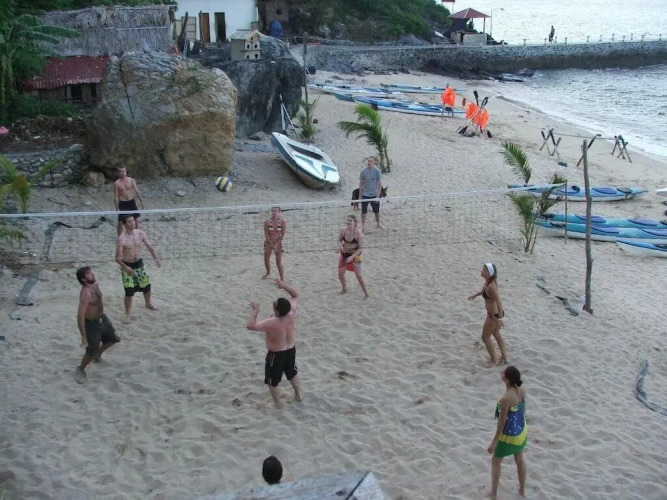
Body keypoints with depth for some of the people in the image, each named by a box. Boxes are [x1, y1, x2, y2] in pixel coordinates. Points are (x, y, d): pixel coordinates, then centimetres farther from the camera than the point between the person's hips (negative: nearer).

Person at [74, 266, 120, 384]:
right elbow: (80, 316, -35)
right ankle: (80, 370, 27)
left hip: (102, 318, 9)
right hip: (92, 323, -8)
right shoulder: (85, 294, -34)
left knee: (113, 339, 25)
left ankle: (98, 353, 52)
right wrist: (83, 336, -34)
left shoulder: (95, 283, -7)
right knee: (91, 351, 0)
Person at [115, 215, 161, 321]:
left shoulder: (141, 234, -8)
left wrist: (156, 258, -18)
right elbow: (118, 258, -19)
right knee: (129, 291, -6)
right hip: (127, 266, -5)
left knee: (146, 286, 15)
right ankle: (127, 314, 12)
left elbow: (150, 247, -2)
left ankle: (148, 303, 45)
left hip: (139, 263, 5)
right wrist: (125, 268, -33)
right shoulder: (121, 239, -22)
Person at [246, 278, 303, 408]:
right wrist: (284, 286, -17)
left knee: (273, 381, 18)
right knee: (293, 373, 30)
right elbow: (296, 295, -8)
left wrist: (255, 310, -27)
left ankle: (277, 402, 34)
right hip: (291, 350, 6)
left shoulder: (271, 323, -38)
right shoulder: (292, 313, -22)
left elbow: (251, 325, -36)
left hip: (275, 354, -6)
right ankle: (299, 395, 47)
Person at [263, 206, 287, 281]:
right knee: (266, 261, 11)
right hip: (268, 243, 2)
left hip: (278, 244, -2)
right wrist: (272, 244, -15)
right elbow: (266, 234, -9)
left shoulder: (283, 222, -8)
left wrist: (276, 244, -17)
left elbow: (283, 235, -10)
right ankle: (268, 273, 41)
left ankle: (282, 279, -1)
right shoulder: (267, 222, -6)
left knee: (279, 263, -7)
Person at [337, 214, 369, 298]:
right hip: (344, 254, 4)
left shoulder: (358, 233, -26)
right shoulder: (343, 230, -14)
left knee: (358, 275, -6)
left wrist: (352, 257, -27)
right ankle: (344, 289, 36)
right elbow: (339, 240, 4)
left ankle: (366, 293, 12)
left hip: (355, 255, -4)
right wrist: (340, 246, -19)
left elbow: (361, 248, -21)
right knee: (340, 273, 8)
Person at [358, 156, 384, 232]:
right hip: (365, 195, -1)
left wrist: (378, 195, -9)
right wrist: (360, 195, 1)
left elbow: (380, 184, -3)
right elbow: (361, 184, 2)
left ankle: (378, 223, 34)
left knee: (376, 210, 14)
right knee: (364, 211, -1)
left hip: (374, 194, 1)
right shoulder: (363, 172, -7)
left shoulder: (377, 171, -7)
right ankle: (363, 226, 8)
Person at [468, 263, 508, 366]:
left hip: (494, 315, -9)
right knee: (496, 334, 26)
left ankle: (493, 360, 23)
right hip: (494, 313, 9)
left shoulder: (491, 286, -31)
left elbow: (499, 302, -32)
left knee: (485, 337, 8)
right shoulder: (488, 281, -3)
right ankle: (504, 356, 40)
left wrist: (500, 318, -32)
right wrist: (475, 295, 35)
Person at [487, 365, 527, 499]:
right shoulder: (522, 390, -13)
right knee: (520, 460, 27)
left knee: (496, 462, 17)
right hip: (522, 432, 7)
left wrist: (494, 442, -15)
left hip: (509, 435, -7)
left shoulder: (506, 399, -34)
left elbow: (502, 422, -26)